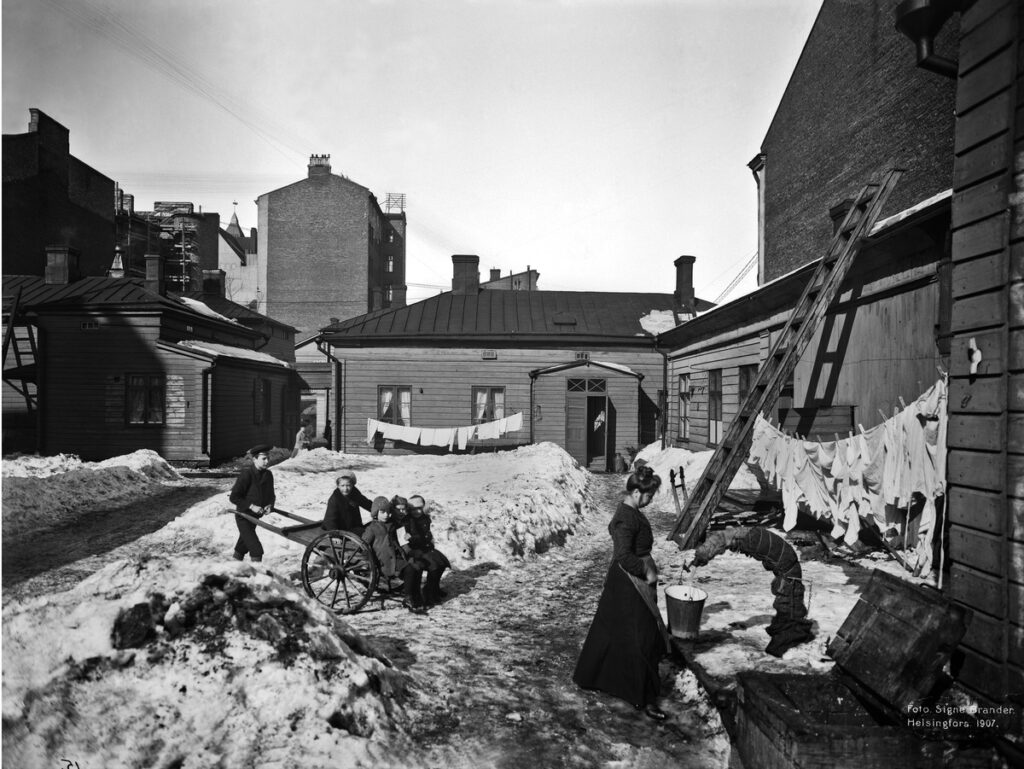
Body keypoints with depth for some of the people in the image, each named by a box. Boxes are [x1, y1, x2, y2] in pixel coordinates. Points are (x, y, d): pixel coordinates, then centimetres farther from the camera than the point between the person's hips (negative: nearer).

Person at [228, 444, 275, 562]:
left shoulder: (268, 475, -3)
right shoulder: (246, 474, -22)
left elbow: (271, 495, 9)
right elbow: (233, 497, -19)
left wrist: (269, 505, -12)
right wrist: (251, 506, -25)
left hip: (255, 516, 7)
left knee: (244, 542, 25)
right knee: (255, 548, -14)